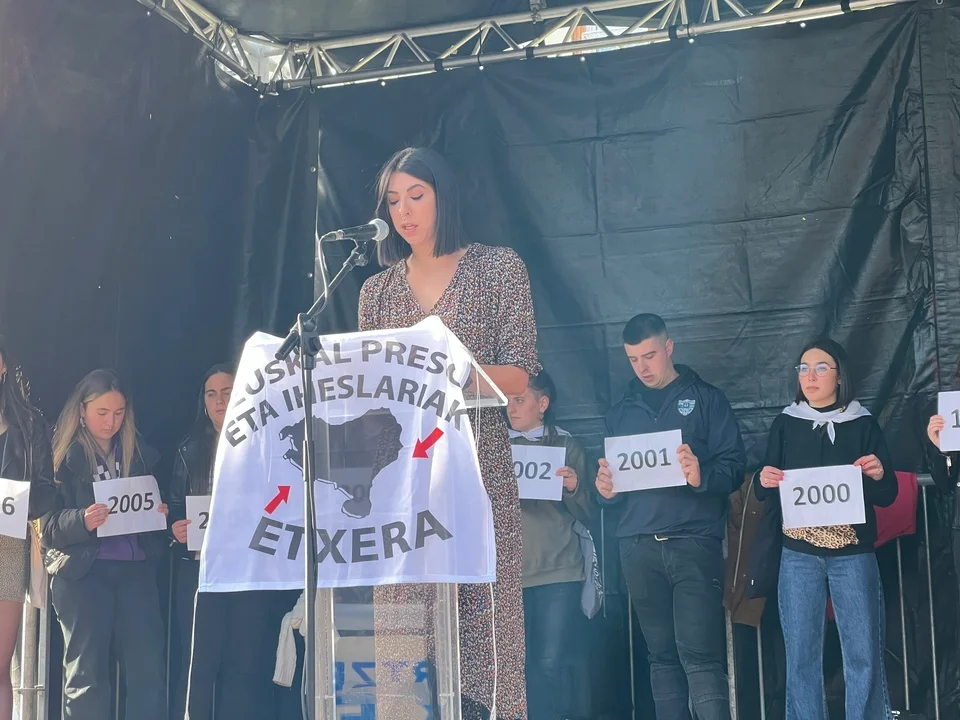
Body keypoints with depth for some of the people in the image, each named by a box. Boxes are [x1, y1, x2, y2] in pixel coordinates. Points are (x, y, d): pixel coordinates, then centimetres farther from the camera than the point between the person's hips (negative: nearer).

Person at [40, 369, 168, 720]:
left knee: (148, 673, -2)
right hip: (82, 572, -3)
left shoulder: (141, 455, 12)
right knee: (86, 676, 0)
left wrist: (161, 516, -6)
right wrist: (83, 521, -23)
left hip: (136, 569, 3)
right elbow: (48, 525, -3)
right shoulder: (63, 457, 1)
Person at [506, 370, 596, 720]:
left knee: (552, 663, -6)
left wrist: (575, 487, -12)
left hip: (559, 572, -1)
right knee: (519, 664, -1)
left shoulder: (567, 446, 11)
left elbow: (587, 516, 6)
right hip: (510, 572, 2)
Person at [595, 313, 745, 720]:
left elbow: (734, 465, 0)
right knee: (661, 654, 6)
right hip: (639, 545, 4)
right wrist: (606, 489, -2)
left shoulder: (705, 399, 7)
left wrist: (701, 476, -21)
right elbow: (612, 475, 21)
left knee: (700, 655, -12)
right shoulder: (621, 412, 19)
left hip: (694, 541, -4)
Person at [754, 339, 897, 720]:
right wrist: (764, 482, -12)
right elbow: (768, 495, 11)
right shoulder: (785, 424, 9)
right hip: (798, 555, 1)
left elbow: (887, 496, 5)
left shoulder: (864, 424, 6)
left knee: (863, 655, -3)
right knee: (801, 655, 1)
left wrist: (878, 475, -17)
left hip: (853, 554, -1)